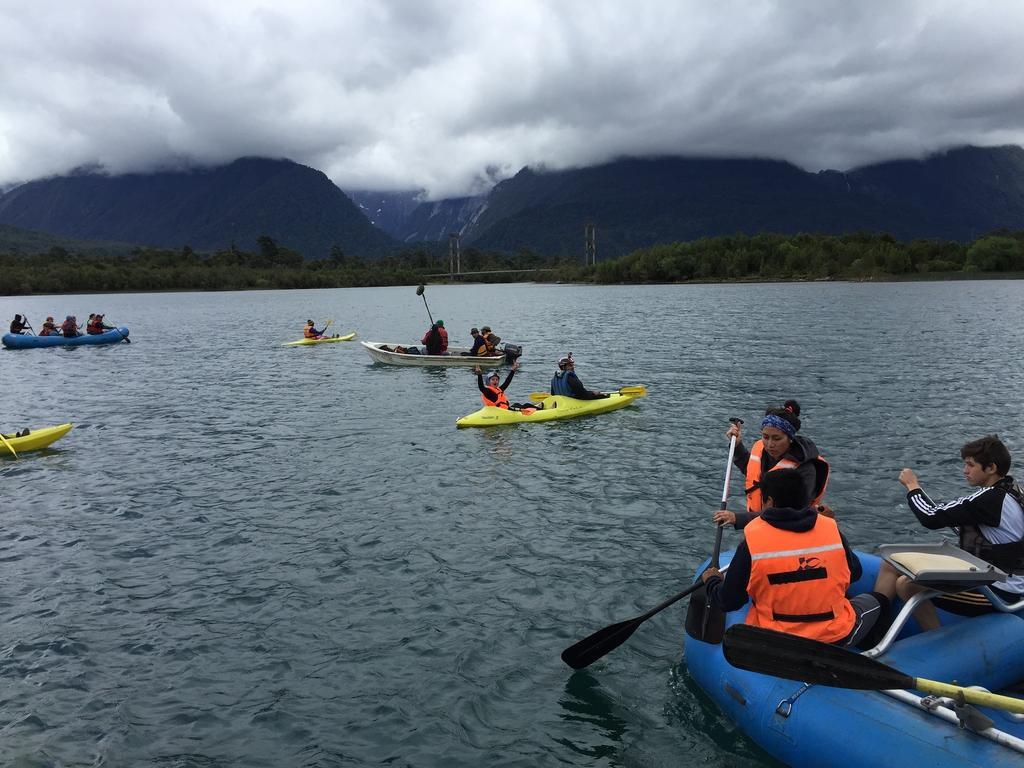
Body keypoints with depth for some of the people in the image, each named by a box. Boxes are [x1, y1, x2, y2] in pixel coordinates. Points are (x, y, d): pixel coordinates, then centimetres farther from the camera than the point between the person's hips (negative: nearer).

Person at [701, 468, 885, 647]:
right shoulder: (831, 530, -9)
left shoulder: (751, 543, -16)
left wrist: (711, 580, 13)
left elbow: (728, 602, -8)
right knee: (871, 601, 29)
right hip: (835, 639, 0)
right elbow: (855, 574, 10)